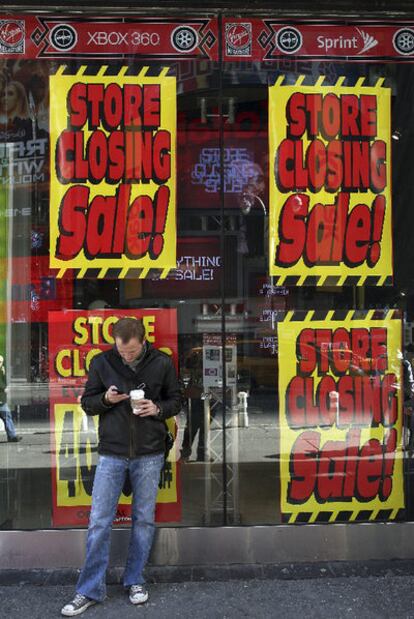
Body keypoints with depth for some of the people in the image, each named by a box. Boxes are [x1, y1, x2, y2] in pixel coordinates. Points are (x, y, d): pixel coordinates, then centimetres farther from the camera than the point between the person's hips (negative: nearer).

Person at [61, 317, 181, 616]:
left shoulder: (162, 363, -4)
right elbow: (87, 402, 4)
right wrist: (106, 399, -17)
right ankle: (91, 590, 15)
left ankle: (135, 580, 27)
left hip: (149, 454, 0)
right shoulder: (101, 362, -3)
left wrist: (158, 408, -14)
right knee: (99, 521, 3)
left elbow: (176, 400, 6)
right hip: (111, 453, 0)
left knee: (144, 519, 10)